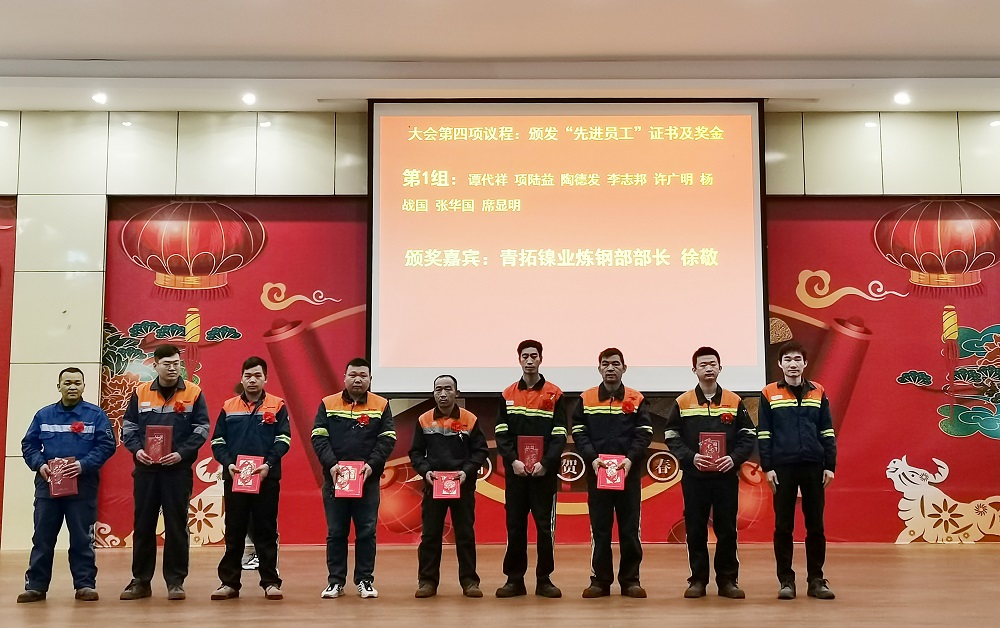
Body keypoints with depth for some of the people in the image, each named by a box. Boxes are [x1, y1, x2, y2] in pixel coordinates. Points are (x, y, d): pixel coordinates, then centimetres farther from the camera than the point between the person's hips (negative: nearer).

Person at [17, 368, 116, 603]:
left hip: (83, 485, -2)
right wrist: (39, 464, -10)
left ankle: (85, 584, 9)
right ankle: (36, 585, 13)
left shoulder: (96, 415, 1)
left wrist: (84, 464, -18)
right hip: (47, 484, 3)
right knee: (42, 538, 6)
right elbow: (28, 445, 9)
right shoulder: (44, 415, 10)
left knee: (82, 538, 3)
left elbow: (107, 445, -6)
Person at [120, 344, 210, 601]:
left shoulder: (193, 392, 0)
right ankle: (140, 580, 17)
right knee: (143, 524, 7)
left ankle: (175, 581, 10)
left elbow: (201, 429, -1)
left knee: (176, 525, 2)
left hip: (178, 469, -2)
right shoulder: (141, 392, 7)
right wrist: (137, 449, -9)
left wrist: (182, 453, -14)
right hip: (145, 468, 2)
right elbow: (128, 427, 9)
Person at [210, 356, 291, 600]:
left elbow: (283, 440, -2)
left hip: (267, 478, -2)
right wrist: (228, 463, -10)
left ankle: (270, 582, 10)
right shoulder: (228, 407, 9)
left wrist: (268, 464, -16)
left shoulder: (277, 406, 4)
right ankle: (229, 582, 13)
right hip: (234, 478, 2)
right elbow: (217, 442, 7)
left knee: (266, 531, 3)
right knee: (234, 531, 6)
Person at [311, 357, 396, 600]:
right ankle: (335, 581, 15)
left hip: (368, 480, 0)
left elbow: (388, 440, 0)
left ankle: (365, 581, 12)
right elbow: (318, 438, -1)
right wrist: (331, 464, -15)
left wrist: (372, 465, -14)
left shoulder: (381, 405, 4)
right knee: (335, 532, 6)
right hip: (334, 479, 0)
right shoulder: (328, 404, 5)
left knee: (367, 532, 2)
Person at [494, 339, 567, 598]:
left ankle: (544, 580, 10)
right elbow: (501, 434, 4)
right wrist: (513, 461, -11)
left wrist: (545, 463, -14)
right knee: (515, 525, 4)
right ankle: (514, 579, 12)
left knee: (545, 526, 2)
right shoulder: (507, 395, 9)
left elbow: (560, 436, -2)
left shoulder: (554, 394, 2)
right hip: (515, 471, 2)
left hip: (545, 471, -2)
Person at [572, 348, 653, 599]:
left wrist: (630, 459, -15)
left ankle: (630, 579, 11)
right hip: (597, 472, 0)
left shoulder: (637, 399, 6)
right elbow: (579, 433, 1)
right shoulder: (586, 399, 7)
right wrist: (592, 458, -13)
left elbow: (644, 434, 0)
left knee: (630, 528, 3)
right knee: (599, 528, 5)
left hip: (629, 472, 0)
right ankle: (600, 580, 12)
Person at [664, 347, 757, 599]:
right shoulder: (682, 403, 4)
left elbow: (748, 436, 5)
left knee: (726, 529, 4)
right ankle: (698, 580, 14)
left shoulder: (734, 402, 6)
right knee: (695, 529, 4)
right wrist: (690, 457, -14)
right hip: (694, 476, 0)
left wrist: (734, 458, -12)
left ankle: (728, 580, 14)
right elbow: (672, 437, 2)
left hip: (726, 475, 0)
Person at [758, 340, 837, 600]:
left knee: (816, 525, 5)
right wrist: (767, 467, -5)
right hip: (783, 467, -2)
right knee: (783, 526, 2)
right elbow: (764, 434, 2)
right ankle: (785, 580, 10)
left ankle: (816, 580, 14)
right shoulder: (769, 394, 3)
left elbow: (827, 432, 9)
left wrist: (829, 466, 3)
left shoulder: (818, 393, 8)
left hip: (813, 467, 2)